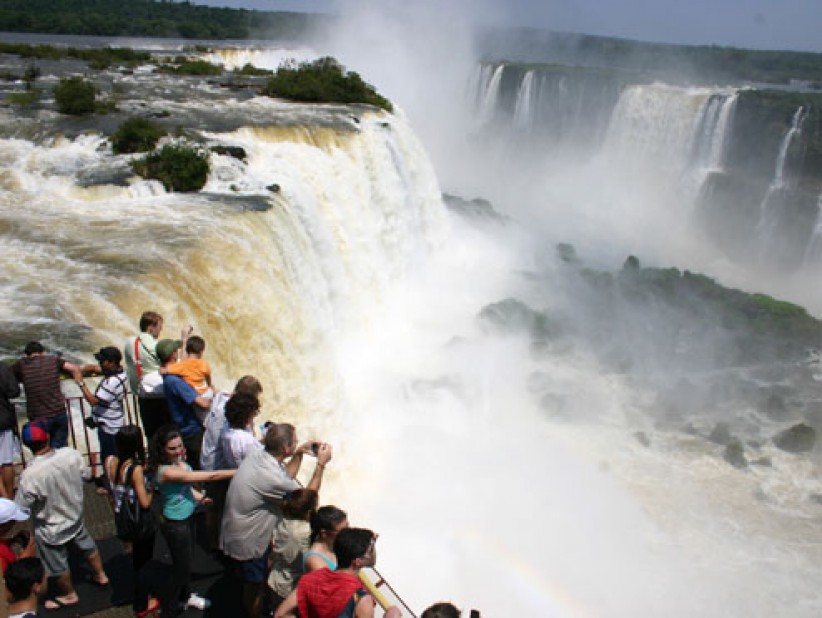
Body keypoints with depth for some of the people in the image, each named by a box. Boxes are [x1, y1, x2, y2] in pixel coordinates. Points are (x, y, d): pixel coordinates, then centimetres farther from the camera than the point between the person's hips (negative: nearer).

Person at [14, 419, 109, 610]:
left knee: (59, 565, 24)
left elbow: (20, 508, -23)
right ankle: (100, 576, 55)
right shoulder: (71, 454, -25)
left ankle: (69, 595, 49)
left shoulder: (30, 475, -37)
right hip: (75, 516, 4)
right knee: (87, 546, 32)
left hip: (51, 530, -4)